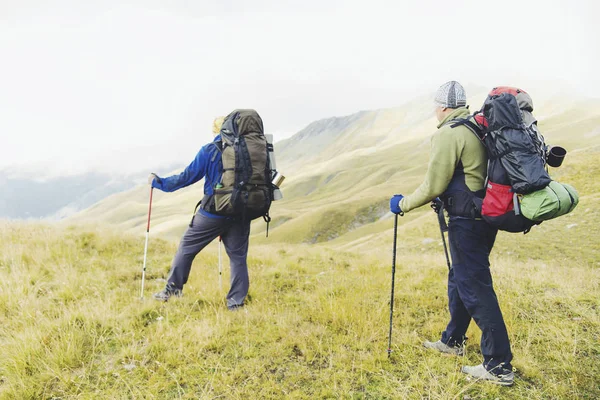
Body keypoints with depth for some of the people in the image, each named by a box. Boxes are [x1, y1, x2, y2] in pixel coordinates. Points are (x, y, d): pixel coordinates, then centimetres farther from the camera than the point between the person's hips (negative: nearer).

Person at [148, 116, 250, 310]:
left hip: (213, 212, -2)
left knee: (186, 248, 13)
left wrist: (158, 182, 8)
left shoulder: (209, 150, -4)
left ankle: (171, 290, 19)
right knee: (238, 257, 10)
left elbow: (187, 176, -4)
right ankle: (236, 302, 10)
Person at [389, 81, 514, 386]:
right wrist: (447, 197, 30)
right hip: (485, 214, 9)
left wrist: (402, 204, -1)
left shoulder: (448, 134, -15)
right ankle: (453, 341, 34)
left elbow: (432, 186, -15)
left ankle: (499, 366, 2)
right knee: (459, 278, 20)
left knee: (474, 287, -4)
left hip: (467, 220, -9)